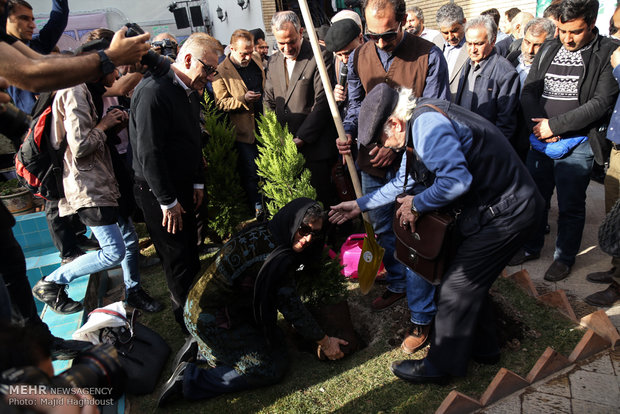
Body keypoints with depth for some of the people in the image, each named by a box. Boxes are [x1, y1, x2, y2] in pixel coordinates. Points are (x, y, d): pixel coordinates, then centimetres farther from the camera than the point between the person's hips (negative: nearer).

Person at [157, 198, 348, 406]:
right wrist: (324, 342, -3)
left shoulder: (263, 233, 2)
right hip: (210, 318, -9)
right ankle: (191, 379, -2)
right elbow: (290, 305, -16)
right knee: (272, 368, -1)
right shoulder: (274, 254, -25)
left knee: (276, 341, 16)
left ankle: (201, 349, 15)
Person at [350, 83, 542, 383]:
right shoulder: (426, 116, 11)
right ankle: (482, 346, 38)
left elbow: (457, 178, -32)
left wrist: (418, 204, -17)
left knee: (458, 284, -1)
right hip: (504, 204, 10)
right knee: (470, 279, 19)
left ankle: (442, 365, 17)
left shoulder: (426, 123, -22)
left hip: (506, 210, -10)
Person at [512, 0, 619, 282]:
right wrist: (541, 126, -11)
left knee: (570, 206, 6)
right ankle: (531, 247, 34)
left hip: (577, 145, -4)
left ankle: (564, 257, 26)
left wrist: (554, 125, -16)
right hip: (540, 142, 4)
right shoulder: (548, 50, 7)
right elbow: (528, 92, 5)